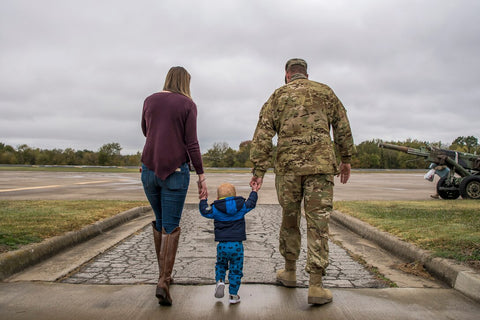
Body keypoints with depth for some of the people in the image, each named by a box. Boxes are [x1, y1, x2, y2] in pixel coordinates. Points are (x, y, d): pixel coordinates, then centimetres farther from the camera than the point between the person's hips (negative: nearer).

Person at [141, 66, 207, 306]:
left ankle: (163, 273, 28)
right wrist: (201, 175, -5)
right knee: (171, 226, 1)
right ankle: (163, 283, -8)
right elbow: (191, 143, -8)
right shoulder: (188, 104, -2)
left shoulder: (150, 100, 8)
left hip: (149, 168, 4)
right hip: (175, 170, -4)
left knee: (159, 220, 20)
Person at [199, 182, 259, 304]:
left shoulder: (215, 209, -1)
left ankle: (220, 281, 4)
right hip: (237, 245, 0)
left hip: (222, 245, 0)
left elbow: (204, 211, 12)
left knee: (220, 265, 26)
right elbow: (251, 203, 17)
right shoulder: (241, 207, 2)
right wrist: (254, 191, 32)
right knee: (236, 270, 9)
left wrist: (203, 200, 27)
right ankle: (233, 295, 12)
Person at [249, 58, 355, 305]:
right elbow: (342, 127, 13)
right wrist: (346, 159, 21)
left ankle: (289, 272, 29)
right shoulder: (325, 92, 12)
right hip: (320, 164, 0)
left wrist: (259, 169, 1)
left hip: (287, 167, 1)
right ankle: (315, 286, 0)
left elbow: (263, 134, 1)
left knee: (289, 220, 15)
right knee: (318, 223, 0)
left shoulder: (278, 96, 9)